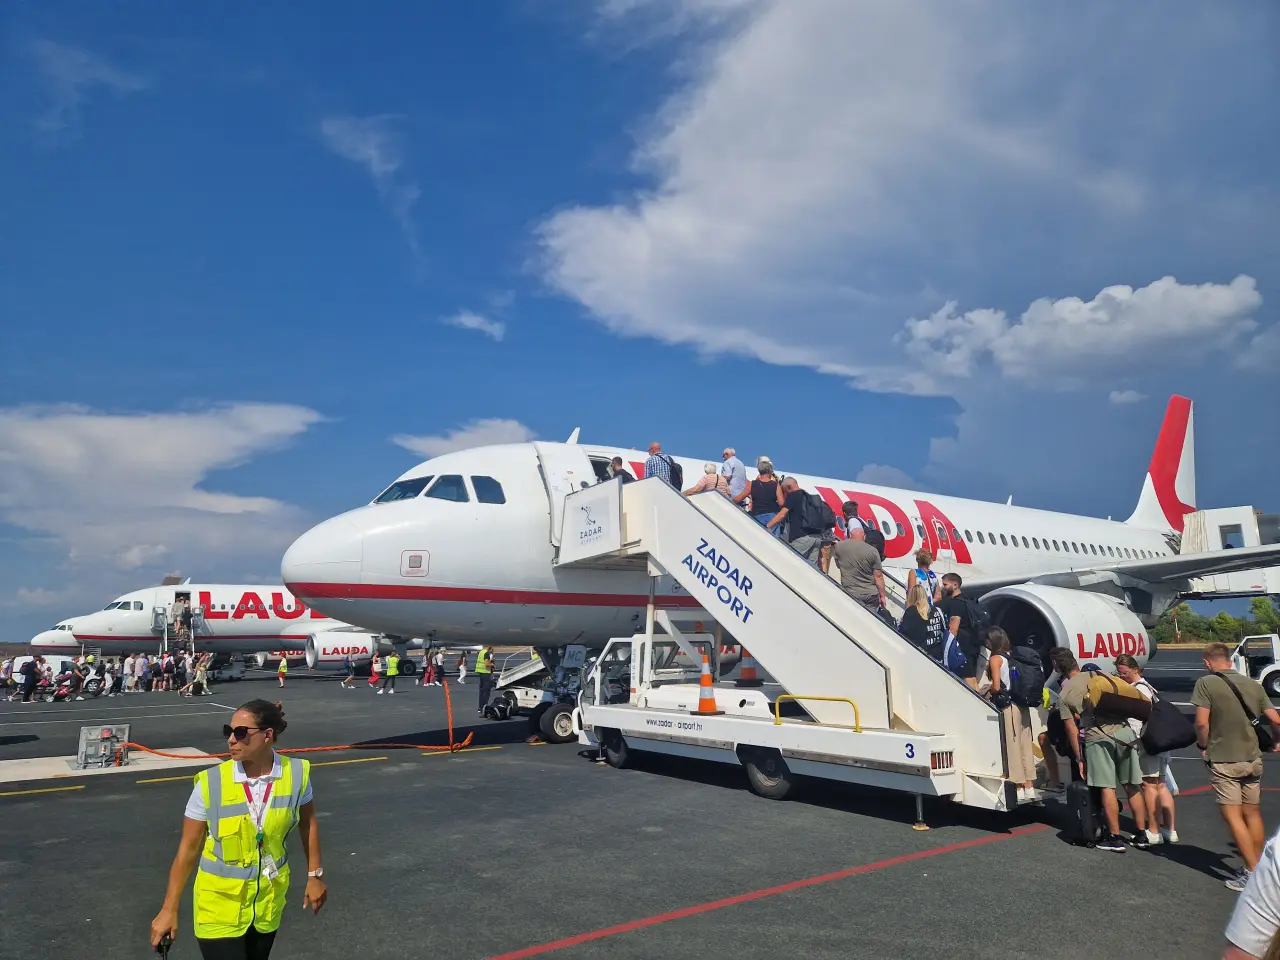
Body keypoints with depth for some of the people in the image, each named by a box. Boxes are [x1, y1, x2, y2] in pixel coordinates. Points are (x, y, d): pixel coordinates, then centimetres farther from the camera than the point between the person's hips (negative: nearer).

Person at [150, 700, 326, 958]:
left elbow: (308, 823, 3)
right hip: (219, 906, -2)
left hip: (268, 902, 3)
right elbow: (188, 848, -9)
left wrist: (315, 875, 7)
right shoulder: (211, 783, -19)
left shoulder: (296, 774, -14)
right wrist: (169, 909, -5)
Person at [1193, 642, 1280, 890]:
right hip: (1252, 758, 6)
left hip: (1223, 759, -6)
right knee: (1252, 813, 17)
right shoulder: (1253, 684, 5)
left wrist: (1203, 746, 1)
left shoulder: (1206, 683, -11)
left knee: (1233, 816, 0)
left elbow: (1201, 723, -17)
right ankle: (1258, 867, 23)